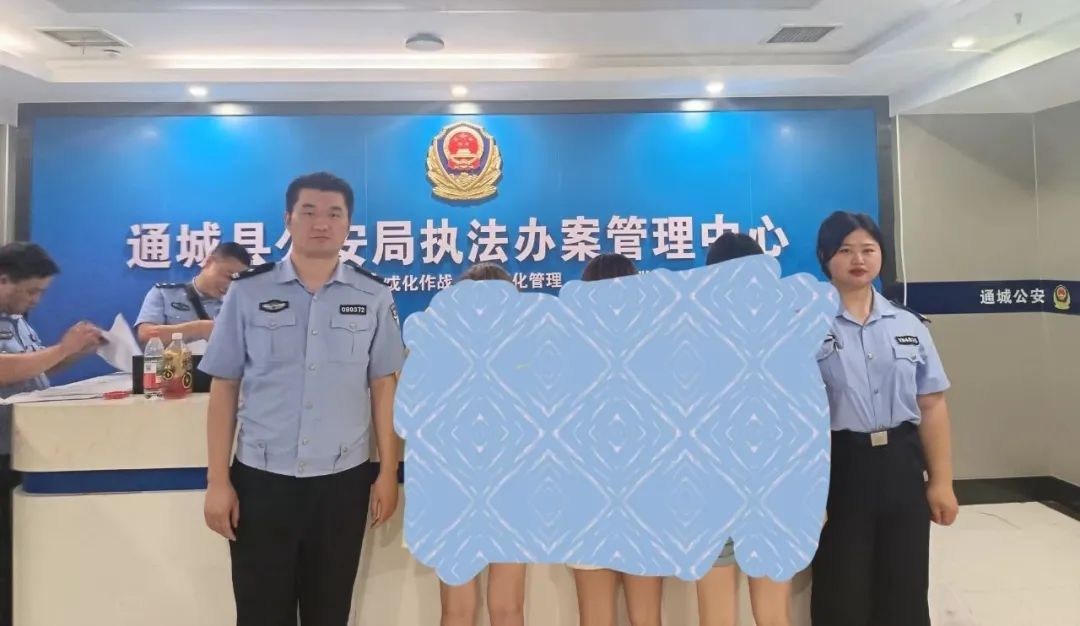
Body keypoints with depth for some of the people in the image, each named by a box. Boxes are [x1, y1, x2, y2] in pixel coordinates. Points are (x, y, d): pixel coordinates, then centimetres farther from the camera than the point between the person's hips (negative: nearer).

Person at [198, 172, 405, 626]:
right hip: (260, 478, 0)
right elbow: (224, 389, 1)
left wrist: (388, 473, 2)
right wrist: (218, 481, -1)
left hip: (342, 480, 1)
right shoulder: (247, 292, -3)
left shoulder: (374, 297, -1)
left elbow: (383, 387, 3)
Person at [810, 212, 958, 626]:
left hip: (901, 465, 4)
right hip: (840, 466, -4)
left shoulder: (908, 326, 8)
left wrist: (941, 480, 4)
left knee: (906, 592, 16)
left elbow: (932, 406, 8)